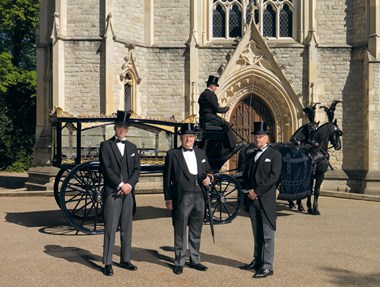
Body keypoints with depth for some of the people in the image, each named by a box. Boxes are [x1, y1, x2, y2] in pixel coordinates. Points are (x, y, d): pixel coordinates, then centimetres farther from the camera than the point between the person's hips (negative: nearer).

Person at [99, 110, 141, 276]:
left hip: (128, 192, 5)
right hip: (112, 192, -4)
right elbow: (105, 168, -8)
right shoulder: (106, 145, 1)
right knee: (110, 228, -4)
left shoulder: (132, 147, 15)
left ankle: (125, 260, 17)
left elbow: (137, 169, 9)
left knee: (127, 228, 8)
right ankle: (107, 263, 1)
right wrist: (120, 184, -14)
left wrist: (129, 184, -7)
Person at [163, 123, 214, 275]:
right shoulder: (172, 154, 2)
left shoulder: (201, 153, 15)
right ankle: (179, 261, 10)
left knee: (196, 231, 11)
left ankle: (195, 260, 22)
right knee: (180, 231, 0)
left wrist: (208, 178, 0)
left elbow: (208, 170, 24)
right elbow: (167, 177, 0)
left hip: (199, 196, 4)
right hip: (181, 198, -4)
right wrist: (168, 198, -4)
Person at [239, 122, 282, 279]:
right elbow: (245, 175, 18)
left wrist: (256, 191, -13)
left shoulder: (274, 154, -2)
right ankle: (257, 261, 22)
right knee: (257, 234, 13)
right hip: (252, 200, 6)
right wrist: (249, 191, -1)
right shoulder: (251, 156, 18)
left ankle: (267, 266, -1)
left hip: (266, 200, -6)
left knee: (267, 235, -4)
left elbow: (274, 176, -12)